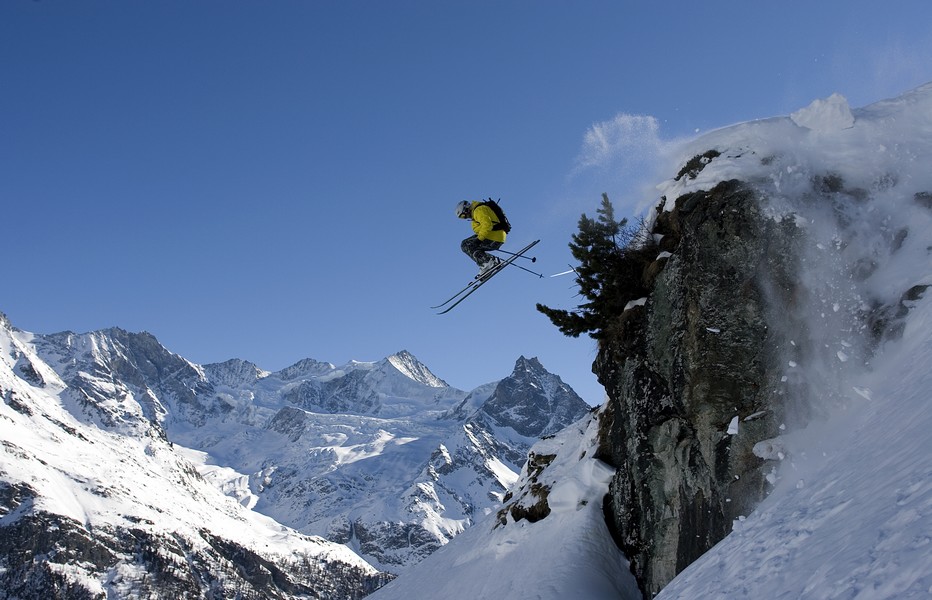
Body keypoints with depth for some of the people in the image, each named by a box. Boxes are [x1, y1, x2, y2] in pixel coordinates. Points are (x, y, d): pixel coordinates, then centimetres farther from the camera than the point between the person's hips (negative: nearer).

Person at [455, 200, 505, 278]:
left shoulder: (478, 210, -10)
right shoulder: (476, 211, 23)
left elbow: (487, 225, -24)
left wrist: (479, 239, -22)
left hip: (492, 239, -11)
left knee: (465, 245, -6)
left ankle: (489, 261, -19)